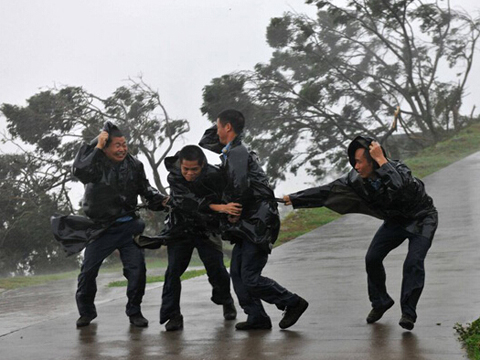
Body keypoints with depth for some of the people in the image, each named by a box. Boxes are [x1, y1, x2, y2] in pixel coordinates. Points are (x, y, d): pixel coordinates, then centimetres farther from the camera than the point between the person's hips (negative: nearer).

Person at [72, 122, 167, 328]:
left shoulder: (134, 165, 2)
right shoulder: (96, 163, -8)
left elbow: (145, 189, 15)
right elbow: (79, 171, -31)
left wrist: (161, 200, -3)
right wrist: (97, 148, -27)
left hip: (128, 226, 2)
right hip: (101, 227, -2)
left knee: (137, 269, -6)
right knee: (88, 270, 1)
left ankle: (134, 311, 12)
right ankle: (86, 311, 22)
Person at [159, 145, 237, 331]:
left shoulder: (213, 176, -18)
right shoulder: (174, 177, -17)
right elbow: (186, 203, -31)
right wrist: (216, 208, -40)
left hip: (206, 230, 0)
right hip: (180, 230, 0)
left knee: (216, 268, -5)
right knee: (173, 270, -9)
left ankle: (226, 302, 24)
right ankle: (173, 315, -1)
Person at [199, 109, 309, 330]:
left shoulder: (237, 153, -15)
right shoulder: (231, 151, 16)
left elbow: (240, 186, -30)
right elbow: (205, 144, 32)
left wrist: (234, 212, -15)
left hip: (258, 223, -10)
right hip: (248, 224, 10)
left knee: (250, 278, -8)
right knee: (236, 273, 9)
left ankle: (293, 303, 5)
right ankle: (257, 318, 13)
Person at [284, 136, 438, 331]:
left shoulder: (398, 170, -34)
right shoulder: (359, 179, -16)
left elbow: (400, 188, -58)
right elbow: (329, 190, -8)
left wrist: (381, 160, -50)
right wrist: (295, 199, -6)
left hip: (421, 219, -6)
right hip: (395, 220, 6)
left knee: (413, 263, -21)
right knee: (372, 259, -3)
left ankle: (408, 313, -9)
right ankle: (380, 303, 20)